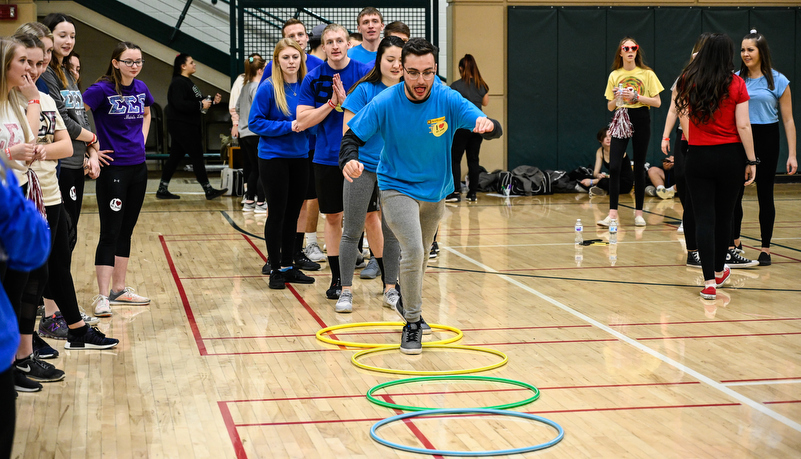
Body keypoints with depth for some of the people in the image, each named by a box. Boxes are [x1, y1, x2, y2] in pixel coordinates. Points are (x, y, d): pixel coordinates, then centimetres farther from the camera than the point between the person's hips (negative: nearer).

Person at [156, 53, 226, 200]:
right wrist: (200, 105, -21)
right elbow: (179, 104, -26)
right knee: (197, 156, -6)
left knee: (175, 157, 11)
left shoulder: (186, 82, 18)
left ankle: (163, 189, 14)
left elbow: (193, 101, 23)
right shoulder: (178, 83, -15)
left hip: (188, 126, 10)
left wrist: (212, 101, 10)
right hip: (181, 126, -10)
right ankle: (208, 190, -1)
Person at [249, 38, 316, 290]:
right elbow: (255, 122, -11)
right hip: (273, 157, -5)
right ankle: (275, 269, 11)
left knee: (293, 214, 11)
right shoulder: (268, 88, -10)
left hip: (300, 157, 5)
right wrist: (288, 126, -18)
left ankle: (288, 266, 21)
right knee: (277, 214, 1)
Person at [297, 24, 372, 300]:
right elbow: (303, 121, -4)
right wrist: (332, 103, -13)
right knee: (332, 217, 8)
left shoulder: (365, 72, -4)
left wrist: (345, 101, -19)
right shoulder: (314, 78, 0)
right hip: (327, 158, 2)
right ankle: (337, 278, 19)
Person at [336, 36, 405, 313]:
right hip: (362, 169, -3)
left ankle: (390, 289, 20)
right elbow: (348, 131, -7)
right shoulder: (364, 90, -6)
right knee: (352, 231, 2)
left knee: (391, 231, 9)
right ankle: (346, 291, 11)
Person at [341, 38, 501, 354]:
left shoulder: (448, 100, -18)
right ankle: (412, 323, -6)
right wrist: (349, 160, -36)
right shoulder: (384, 103, -20)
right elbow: (352, 136, -14)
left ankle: (407, 303, 51)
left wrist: (487, 125, -50)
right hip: (397, 188, -4)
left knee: (421, 254, 22)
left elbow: (493, 128, -25)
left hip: (435, 191, 4)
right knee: (413, 251, -23)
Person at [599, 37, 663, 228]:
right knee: (614, 167, -10)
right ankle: (613, 213, -8)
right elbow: (610, 106, 10)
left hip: (641, 120, -1)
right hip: (620, 120, 1)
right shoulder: (614, 75, 8)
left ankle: (638, 212, 12)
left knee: (639, 167, 4)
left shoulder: (647, 74, 1)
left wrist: (636, 97, -14)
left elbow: (657, 102, -2)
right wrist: (616, 98, -11)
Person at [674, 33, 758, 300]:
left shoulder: (688, 82, 0)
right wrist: (751, 160, -2)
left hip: (698, 157, 0)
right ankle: (719, 272, 32)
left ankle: (709, 281, -7)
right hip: (730, 156, 0)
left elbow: (683, 119, 3)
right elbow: (743, 126, -8)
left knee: (704, 218, 1)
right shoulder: (736, 84, -6)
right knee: (724, 215, 15)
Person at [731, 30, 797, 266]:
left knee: (765, 195, 5)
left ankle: (765, 248, 15)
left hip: (766, 140, -2)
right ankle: (734, 242, 23)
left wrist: (792, 154, -6)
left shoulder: (778, 81, -3)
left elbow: (788, 120, -2)